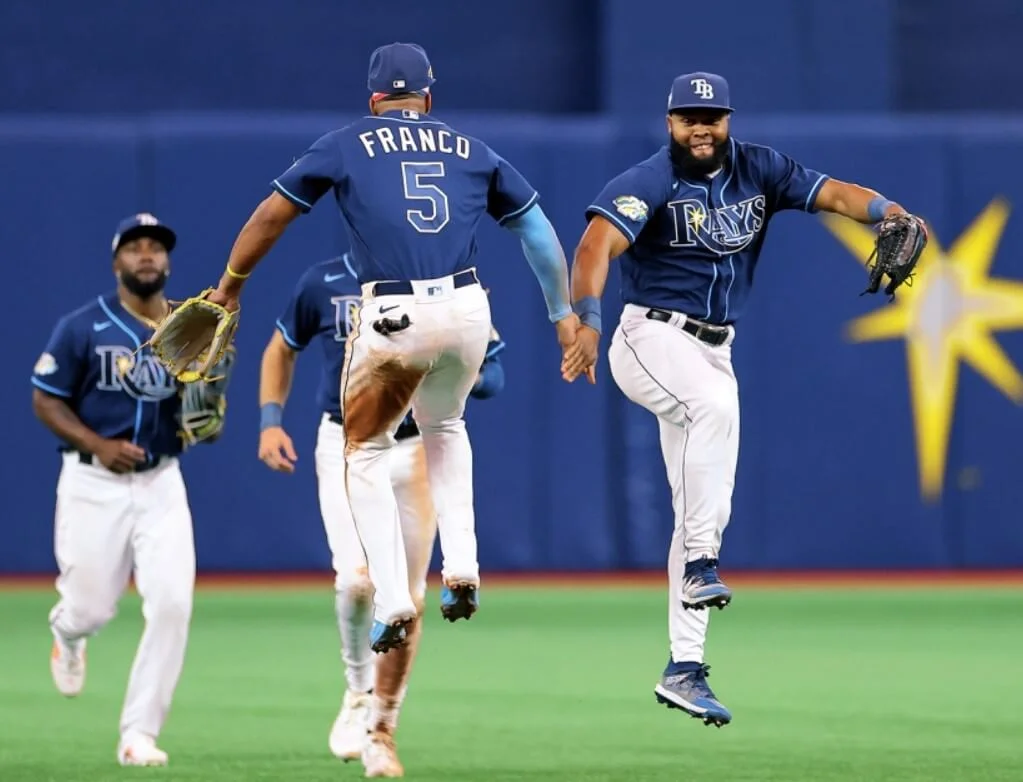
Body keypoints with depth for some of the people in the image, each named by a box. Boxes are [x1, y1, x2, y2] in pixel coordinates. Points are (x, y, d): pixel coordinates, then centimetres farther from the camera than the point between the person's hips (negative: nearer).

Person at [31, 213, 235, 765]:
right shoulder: (81, 327, -5)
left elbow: (209, 424, 10)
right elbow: (45, 400, -3)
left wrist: (205, 423, -14)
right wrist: (97, 445, -17)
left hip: (161, 482, 2)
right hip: (93, 484, -2)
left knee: (172, 604, -13)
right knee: (92, 608, 1)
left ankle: (139, 734, -6)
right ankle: (67, 633, 42)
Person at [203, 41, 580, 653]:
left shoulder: (347, 145, 11)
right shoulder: (471, 152, 19)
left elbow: (272, 215, 12)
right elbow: (537, 228, 19)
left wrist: (229, 287, 24)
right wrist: (564, 313, 25)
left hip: (393, 319, -3)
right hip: (469, 311, 3)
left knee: (366, 451, 15)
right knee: (444, 425, 31)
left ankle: (394, 604, 4)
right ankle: (462, 570, 17)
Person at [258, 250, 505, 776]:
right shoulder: (322, 283, 0)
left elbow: (493, 377, 2)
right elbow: (282, 349, 16)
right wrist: (270, 421, 3)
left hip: (417, 453, 1)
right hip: (345, 448, -1)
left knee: (406, 599, 3)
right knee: (357, 578, -22)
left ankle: (382, 728, 19)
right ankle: (359, 690, 4)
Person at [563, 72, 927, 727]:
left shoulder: (759, 171, 4)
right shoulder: (650, 182, -12)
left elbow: (833, 193, -5)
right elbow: (597, 243, -25)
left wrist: (889, 212, -26)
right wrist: (587, 322, -42)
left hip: (714, 352, 6)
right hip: (651, 337, -6)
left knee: (707, 512, 4)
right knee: (715, 403, -37)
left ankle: (684, 669, 7)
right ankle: (701, 565, -33)